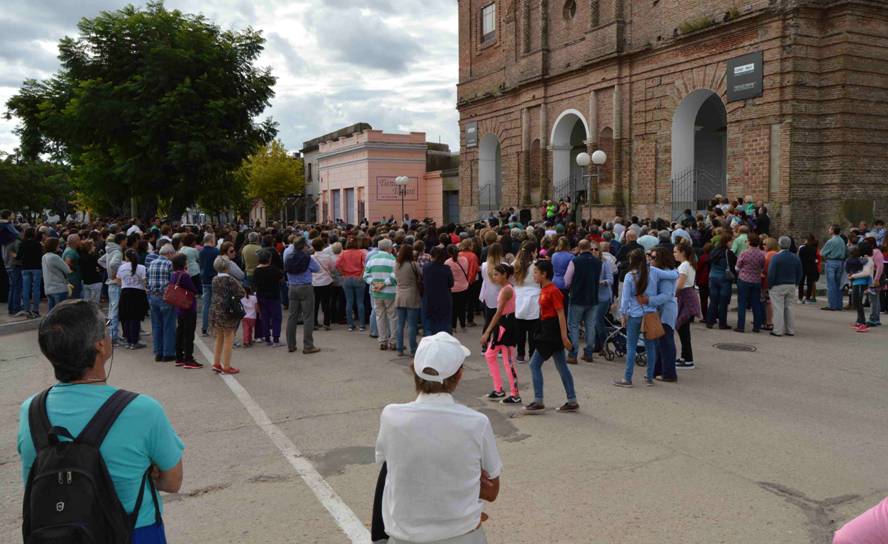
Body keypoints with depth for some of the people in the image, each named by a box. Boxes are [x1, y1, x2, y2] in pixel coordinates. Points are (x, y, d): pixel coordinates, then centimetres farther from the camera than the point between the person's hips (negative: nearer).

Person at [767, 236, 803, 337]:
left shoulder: (776, 257, -14)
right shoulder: (795, 258, 4)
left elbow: (771, 273, -16)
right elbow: (799, 274, 10)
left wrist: (769, 286, -6)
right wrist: (795, 284, 18)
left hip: (778, 287, -5)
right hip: (791, 286, 5)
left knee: (778, 308, -2)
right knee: (789, 308, 12)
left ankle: (778, 330, -1)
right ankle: (790, 330, 15)